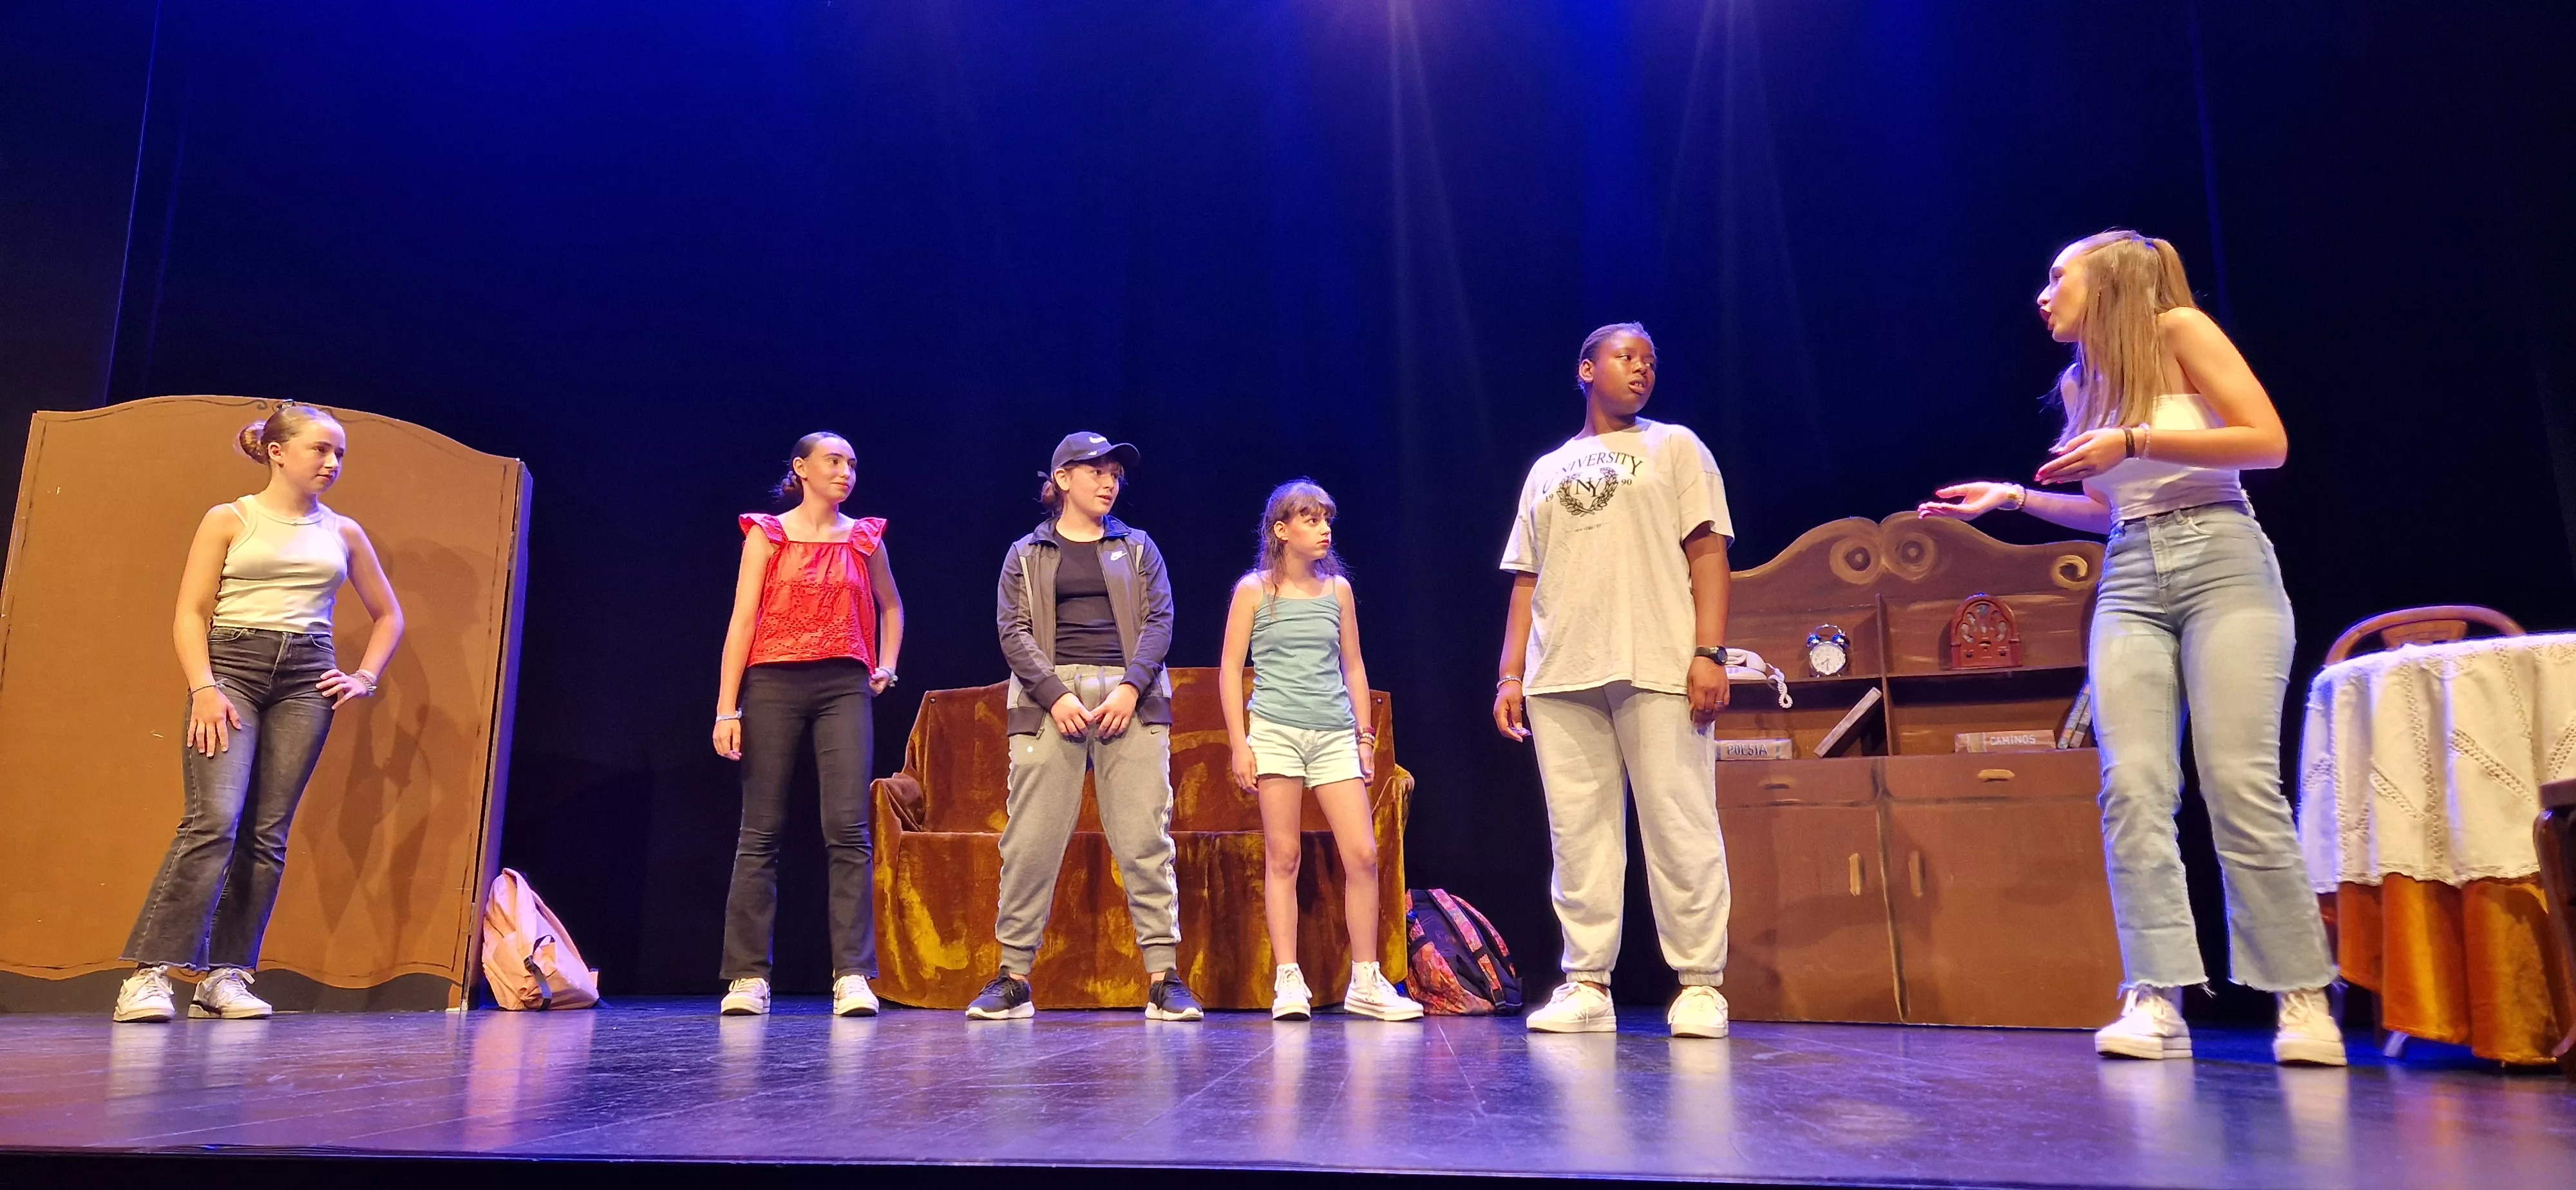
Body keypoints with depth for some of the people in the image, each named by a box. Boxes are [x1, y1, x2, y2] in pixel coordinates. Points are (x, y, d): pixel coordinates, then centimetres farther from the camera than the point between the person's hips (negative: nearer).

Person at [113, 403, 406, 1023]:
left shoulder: (343, 533, 14)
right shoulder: (227, 520, 6)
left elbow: (388, 614, 24)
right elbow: (191, 613, 0)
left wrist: (365, 677, 12)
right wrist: (203, 687, -13)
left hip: (307, 680, 3)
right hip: (231, 668, -3)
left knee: (267, 833, -2)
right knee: (214, 819, -17)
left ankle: (226, 976, 3)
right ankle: (149, 971, -12)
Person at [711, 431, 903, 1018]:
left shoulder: (865, 538, 13)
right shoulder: (767, 534, 6)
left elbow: (891, 606, 30)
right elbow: (742, 621, 0)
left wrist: (886, 666, 17)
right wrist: (727, 710, -7)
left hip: (844, 688, 1)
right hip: (774, 684, -1)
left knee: (849, 830, -10)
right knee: (760, 832, 0)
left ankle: (853, 977, -10)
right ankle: (748, 978, 7)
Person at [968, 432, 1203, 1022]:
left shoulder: (1137, 548, 17)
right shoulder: (1027, 554, 14)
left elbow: (1159, 620, 6)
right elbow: (1013, 630, 3)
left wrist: (1131, 687, -10)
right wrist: (1056, 694, -12)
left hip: (1130, 700, 1)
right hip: (1050, 698, 0)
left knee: (1145, 840, -5)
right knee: (1030, 841, -2)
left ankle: (1165, 978, -2)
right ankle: (1013, 978, 7)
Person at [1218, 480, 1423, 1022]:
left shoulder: (1338, 589, 13)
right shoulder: (1254, 590, 3)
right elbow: (1230, 668, 2)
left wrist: (1365, 737, 12)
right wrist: (1239, 743, -5)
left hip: (1334, 734, 3)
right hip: (1276, 732, -3)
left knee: (1363, 854, -4)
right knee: (1283, 857, -1)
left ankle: (1366, 983, 6)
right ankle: (1288, 982, 5)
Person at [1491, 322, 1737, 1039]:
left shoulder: (1674, 447, 14)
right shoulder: (1547, 470, 22)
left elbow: (1708, 552, 3)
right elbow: (1526, 580, 18)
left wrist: (1709, 653, -10)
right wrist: (1511, 674, 8)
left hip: (1657, 669, -3)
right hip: (1560, 678, 3)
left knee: (1680, 828, -5)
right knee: (1578, 835, 2)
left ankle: (1700, 985, 3)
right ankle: (1587, 985, 8)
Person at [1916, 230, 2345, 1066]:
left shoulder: (2179, 330, 1)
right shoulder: (2080, 384, 18)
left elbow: (2269, 442, -7)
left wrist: (2134, 442, -13)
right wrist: (2013, 496, 14)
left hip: (2221, 562, -5)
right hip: (2130, 583, 5)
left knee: (2240, 785, -12)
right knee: (2133, 788, -10)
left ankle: (2303, 998, -2)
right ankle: (2157, 997, -12)